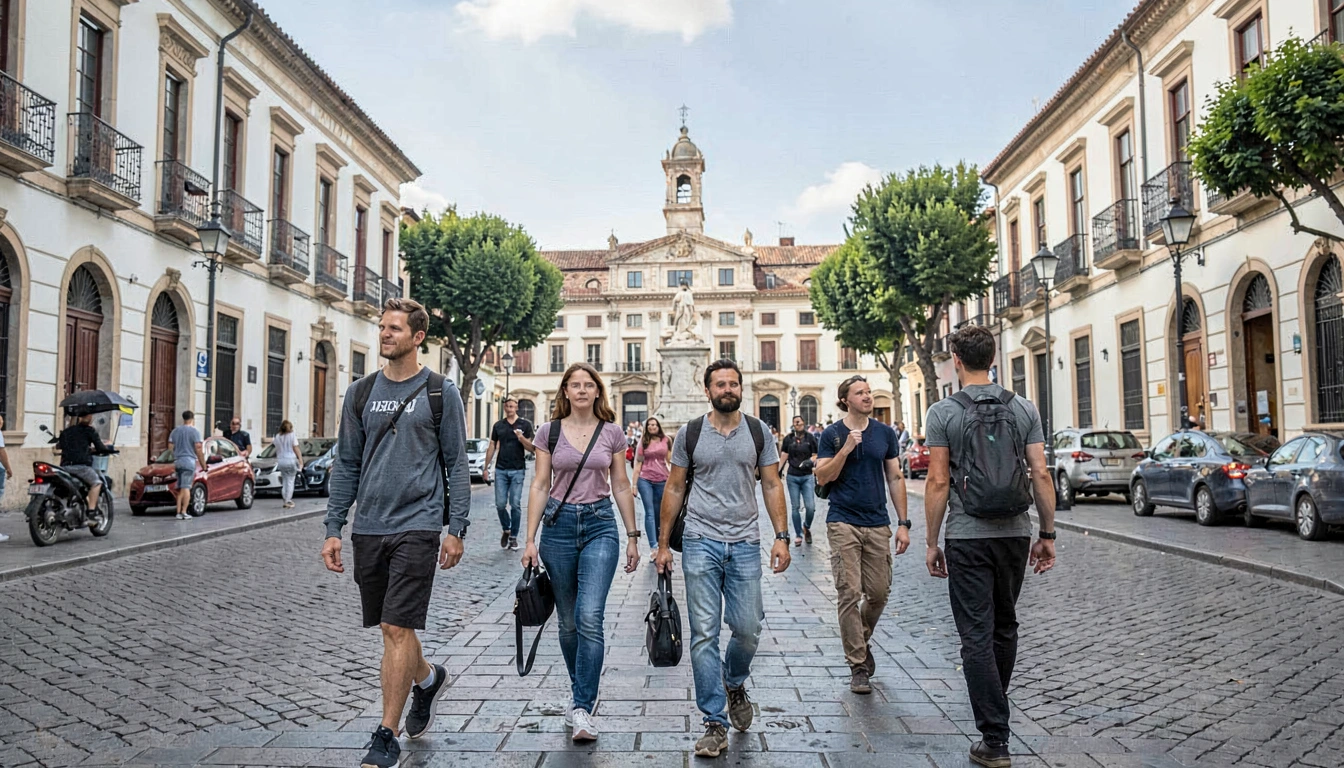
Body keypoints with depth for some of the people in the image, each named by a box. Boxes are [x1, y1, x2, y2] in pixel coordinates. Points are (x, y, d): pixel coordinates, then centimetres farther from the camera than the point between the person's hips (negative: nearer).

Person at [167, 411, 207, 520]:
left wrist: (174, 461, 21)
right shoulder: (194, 431, -5)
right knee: (186, 487, -7)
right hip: (189, 461, -5)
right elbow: (198, 449, -10)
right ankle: (184, 512, -10)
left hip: (177, 461, 5)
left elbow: (171, 448, 12)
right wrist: (203, 464, -4)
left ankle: (178, 512, 4)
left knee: (180, 488, 9)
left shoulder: (175, 430, 13)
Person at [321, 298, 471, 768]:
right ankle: (428, 678, 42)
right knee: (390, 627, 15)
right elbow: (347, 465, 12)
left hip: (416, 526, -5)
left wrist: (456, 530, -6)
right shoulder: (361, 393, 9)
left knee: (396, 629, -7)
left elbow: (457, 465, -1)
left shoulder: (441, 393, -1)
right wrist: (333, 528, 6)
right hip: (368, 528, 5)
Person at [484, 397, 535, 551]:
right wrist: (486, 467, 8)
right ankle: (506, 530, 23)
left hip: (518, 470, -2)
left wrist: (522, 438, -18)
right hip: (500, 470, 2)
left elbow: (531, 448, 1)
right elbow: (492, 447, 12)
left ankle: (513, 537, 8)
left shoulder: (525, 424, 2)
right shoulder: (498, 425, 9)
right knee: (500, 504, 0)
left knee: (515, 505, -2)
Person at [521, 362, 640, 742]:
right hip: (559, 525, 1)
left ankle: (582, 707, -8)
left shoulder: (611, 432, 3)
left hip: (600, 525, -1)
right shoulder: (549, 431, 3)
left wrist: (633, 537, 8)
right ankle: (583, 691, 30)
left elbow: (621, 486, 8)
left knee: (590, 617, -14)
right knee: (568, 621, 10)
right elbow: (540, 486, 3)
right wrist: (530, 539, -2)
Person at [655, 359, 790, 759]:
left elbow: (772, 486, 7)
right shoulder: (690, 433, 3)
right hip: (701, 542, -1)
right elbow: (674, 489, 7)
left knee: (748, 629, 2)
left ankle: (734, 683, 35)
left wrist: (782, 536, -2)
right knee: (704, 634, -1)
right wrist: (663, 544, 5)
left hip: (745, 544, 1)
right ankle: (715, 724, 8)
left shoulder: (758, 432, 6)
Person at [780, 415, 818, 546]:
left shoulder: (810, 437, -2)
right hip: (792, 477, 1)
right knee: (795, 507, 6)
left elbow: (815, 456, 1)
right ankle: (798, 535, 18)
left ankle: (807, 527, 22)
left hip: (807, 477, -1)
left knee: (811, 507, -8)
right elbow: (785, 456, 5)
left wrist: (811, 461, -20)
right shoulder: (788, 438, 1)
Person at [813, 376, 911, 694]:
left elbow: (895, 478, 10)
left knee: (879, 593, 8)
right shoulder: (832, 435, 0)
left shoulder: (885, 433, 8)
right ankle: (858, 666, 4)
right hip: (843, 523, -3)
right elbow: (822, 476, -6)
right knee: (849, 594, -5)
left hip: (878, 524, 3)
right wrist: (846, 449, -18)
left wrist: (903, 522, 5)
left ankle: (861, 641, 36)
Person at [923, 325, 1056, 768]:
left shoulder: (943, 412, -7)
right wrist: (1047, 535, 8)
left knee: (977, 638, 0)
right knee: (1005, 628, 21)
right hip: (1014, 534, 4)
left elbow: (939, 483, -9)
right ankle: (994, 711, 38)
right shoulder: (1023, 408, 3)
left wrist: (932, 542, -2)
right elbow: (1041, 475, 0)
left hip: (967, 538, -4)